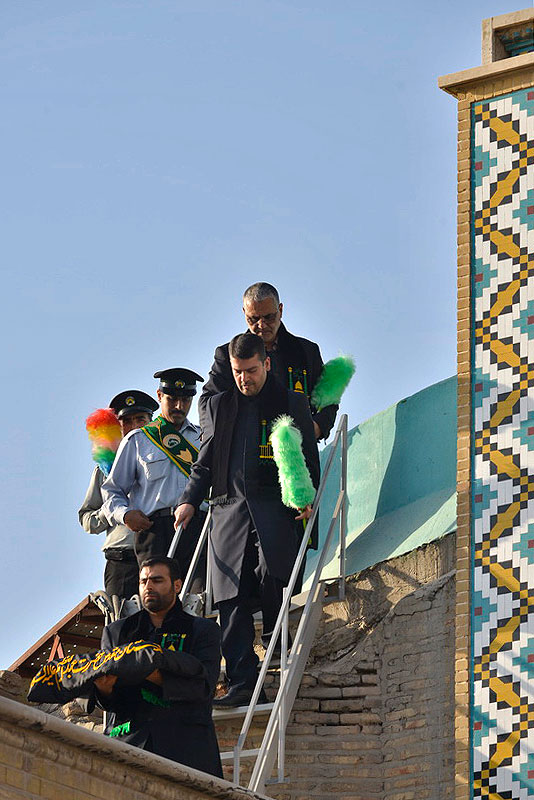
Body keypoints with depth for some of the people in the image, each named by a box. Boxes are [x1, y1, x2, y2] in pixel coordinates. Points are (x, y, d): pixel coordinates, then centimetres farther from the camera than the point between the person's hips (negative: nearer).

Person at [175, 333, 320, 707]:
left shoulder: (292, 403, 11)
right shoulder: (219, 405, 19)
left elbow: (309, 458, 10)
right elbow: (205, 461, 21)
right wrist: (190, 500, 7)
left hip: (275, 504, -3)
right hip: (230, 506, 3)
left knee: (269, 574, -23)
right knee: (232, 599, -7)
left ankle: (275, 639, 6)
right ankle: (241, 683, -8)